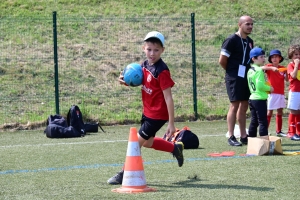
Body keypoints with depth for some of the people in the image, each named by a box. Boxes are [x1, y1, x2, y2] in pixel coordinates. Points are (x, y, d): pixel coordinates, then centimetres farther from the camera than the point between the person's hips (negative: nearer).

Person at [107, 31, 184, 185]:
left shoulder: (162, 71, -22)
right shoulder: (144, 66, 0)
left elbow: (168, 98, -22)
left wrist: (171, 123, -23)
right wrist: (126, 81, -6)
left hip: (158, 115, -8)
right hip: (147, 112, 8)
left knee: (137, 141, -2)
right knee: (147, 142, 23)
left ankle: (124, 174, 11)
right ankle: (175, 148, 43)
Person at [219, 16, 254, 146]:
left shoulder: (249, 41, 12)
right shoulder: (232, 40, -11)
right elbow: (222, 61, -11)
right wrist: (232, 71, 1)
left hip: (246, 78, 8)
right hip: (235, 78, -8)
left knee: (244, 107, 10)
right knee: (234, 106, -8)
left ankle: (243, 137, 16)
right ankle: (231, 137, -5)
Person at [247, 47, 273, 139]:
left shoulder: (250, 70, 13)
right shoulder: (259, 70, -15)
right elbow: (260, 85, -24)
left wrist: (266, 88, 13)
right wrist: (269, 88, -8)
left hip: (252, 98, 9)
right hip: (260, 99, -9)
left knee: (254, 121, 13)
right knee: (263, 121, -7)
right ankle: (265, 140, -10)